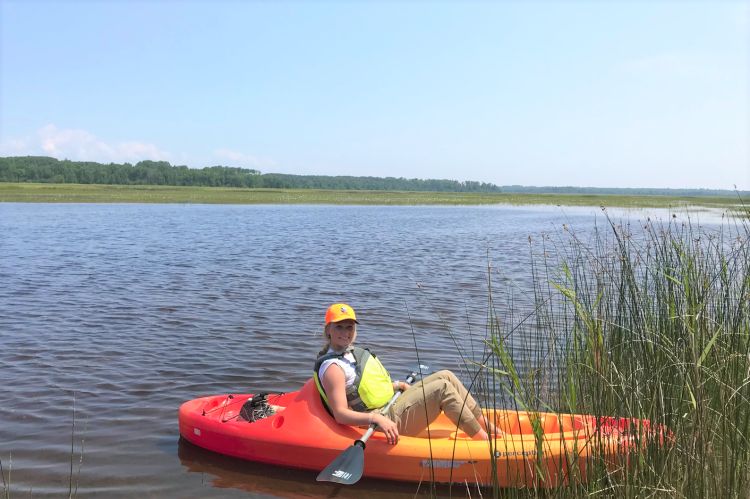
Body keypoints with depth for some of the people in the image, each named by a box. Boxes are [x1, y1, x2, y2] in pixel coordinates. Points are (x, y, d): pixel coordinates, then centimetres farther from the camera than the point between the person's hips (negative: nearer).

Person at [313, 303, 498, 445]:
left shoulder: (353, 352, 13)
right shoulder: (333, 368, -17)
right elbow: (340, 414, -25)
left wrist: (394, 385, 14)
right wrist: (377, 419, -38)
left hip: (392, 403, 10)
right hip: (387, 420, -10)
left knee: (445, 376, 3)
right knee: (442, 388, -18)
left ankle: (488, 427, 7)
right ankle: (484, 441, -9)